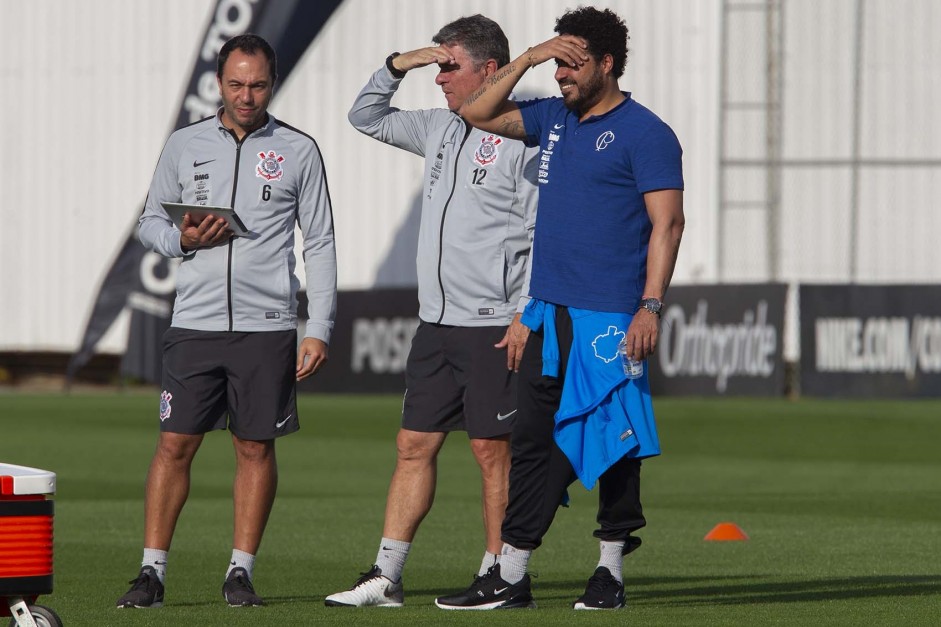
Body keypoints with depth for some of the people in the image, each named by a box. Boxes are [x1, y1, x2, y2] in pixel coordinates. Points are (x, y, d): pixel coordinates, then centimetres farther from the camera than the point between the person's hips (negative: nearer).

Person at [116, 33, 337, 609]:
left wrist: (319, 330, -2)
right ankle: (153, 572, 2)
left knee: (256, 448, 2)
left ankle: (241, 573, 9)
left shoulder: (299, 151, 4)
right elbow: (150, 221, 16)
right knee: (175, 444, -3)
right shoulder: (185, 146, 8)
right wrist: (183, 239, -8)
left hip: (268, 325, -1)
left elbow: (320, 244, 5)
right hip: (196, 322, 1)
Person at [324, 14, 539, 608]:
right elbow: (367, 117, 27)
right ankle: (386, 577, 7)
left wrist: (525, 316, -17)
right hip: (436, 322, 8)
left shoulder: (523, 138, -9)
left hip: (492, 326, -8)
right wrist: (397, 66, 9)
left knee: (493, 450, -2)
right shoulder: (440, 129, 14)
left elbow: (544, 235, -12)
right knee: (414, 446, 6)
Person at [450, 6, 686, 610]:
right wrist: (527, 61, 7)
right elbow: (478, 113, 21)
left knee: (612, 442, -1)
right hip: (549, 312, 7)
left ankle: (612, 571, 8)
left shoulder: (645, 133, -6)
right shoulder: (554, 119, 15)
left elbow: (667, 223, -11)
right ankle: (511, 577, 7)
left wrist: (651, 306, -18)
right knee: (534, 440, 6)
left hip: (608, 319, -7)